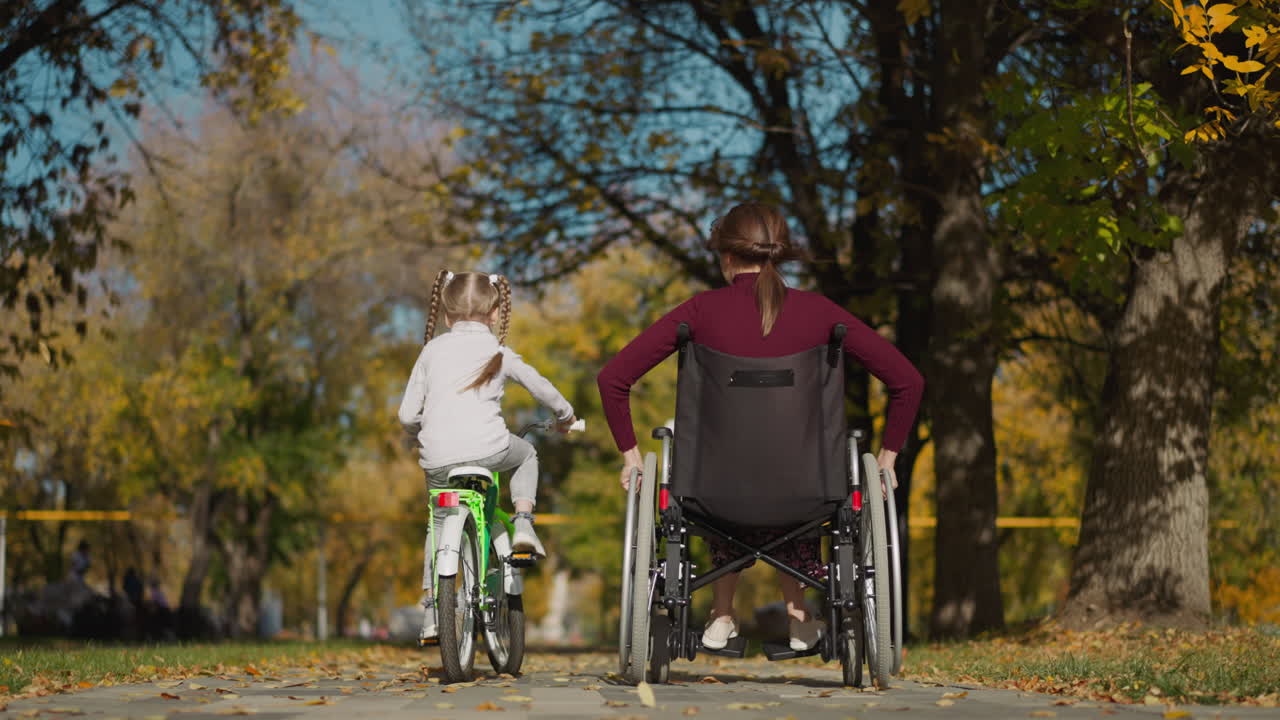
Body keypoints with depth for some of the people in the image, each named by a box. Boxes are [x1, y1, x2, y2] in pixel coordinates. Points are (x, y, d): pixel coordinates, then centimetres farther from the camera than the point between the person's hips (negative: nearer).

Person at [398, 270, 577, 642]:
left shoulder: (432, 350, 14)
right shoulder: (498, 352, 12)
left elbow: (407, 415, 12)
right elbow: (540, 387, 22)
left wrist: (420, 434, 35)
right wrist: (565, 414, 43)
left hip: (437, 458, 1)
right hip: (487, 448, -1)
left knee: (440, 524, 22)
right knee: (526, 454, 32)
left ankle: (431, 611, 14)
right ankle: (523, 524, 13)